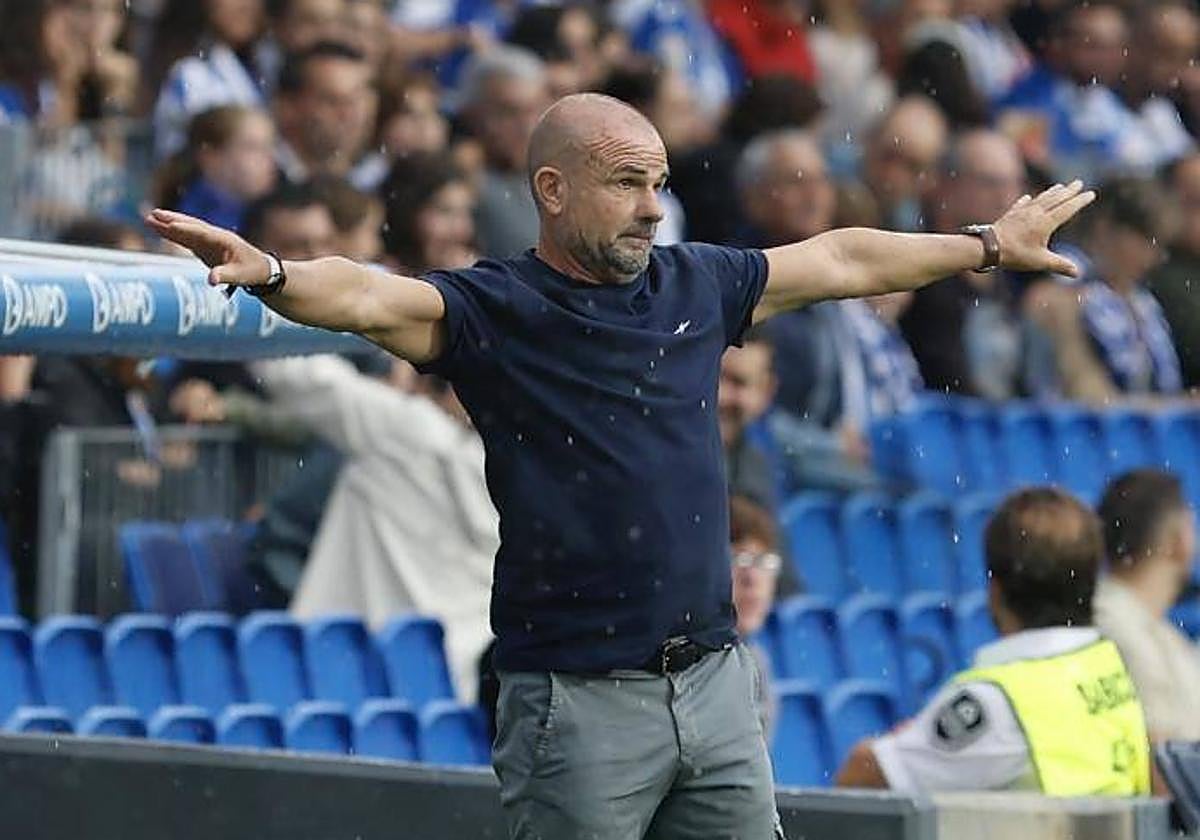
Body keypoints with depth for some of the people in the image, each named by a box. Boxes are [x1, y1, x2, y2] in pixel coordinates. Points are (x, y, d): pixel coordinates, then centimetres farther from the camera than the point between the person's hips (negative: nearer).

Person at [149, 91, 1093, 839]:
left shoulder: (695, 285, 11)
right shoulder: (492, 310, -5)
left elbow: (845, 260, 25)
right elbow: (370, 299, -23)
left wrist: (991, 246, 36)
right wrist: (272, 274, -43)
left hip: (715, 680, 6)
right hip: (580, 705, -6)